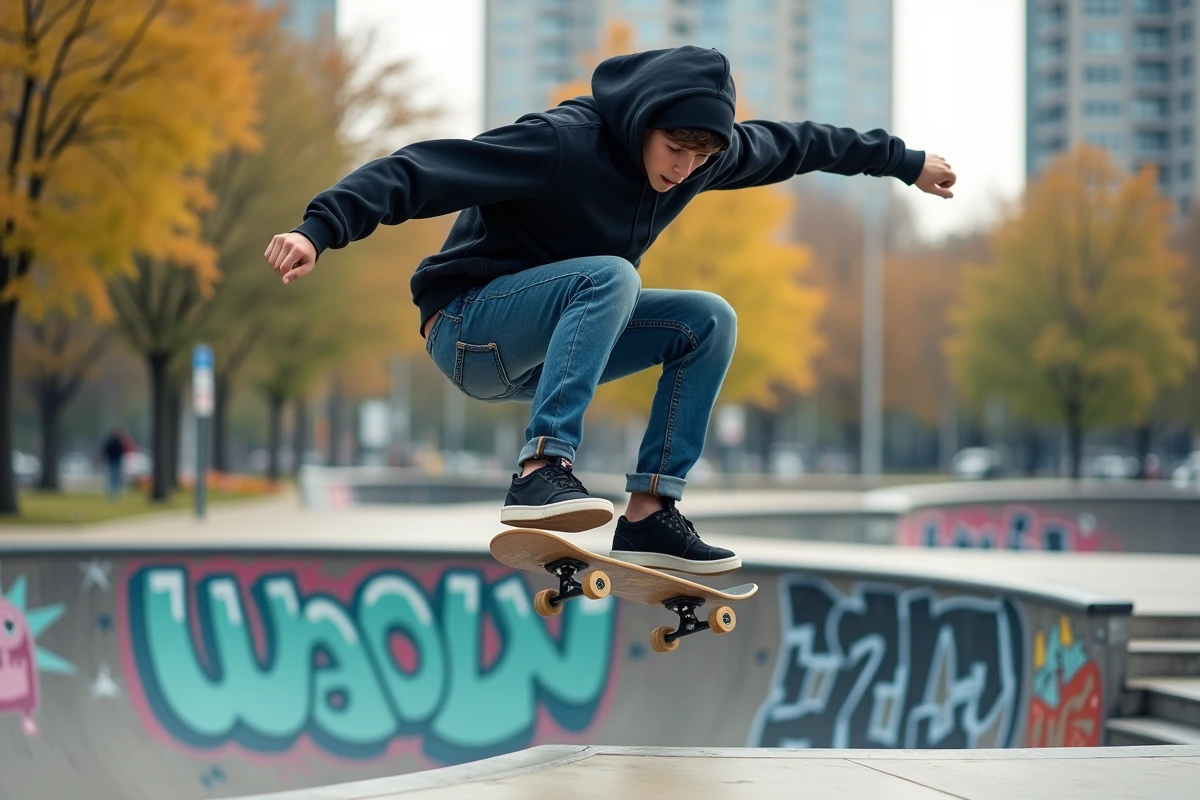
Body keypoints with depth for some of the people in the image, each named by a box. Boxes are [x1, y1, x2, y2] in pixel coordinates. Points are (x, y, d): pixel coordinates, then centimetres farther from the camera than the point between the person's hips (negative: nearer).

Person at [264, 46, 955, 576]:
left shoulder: (705, 154, -4)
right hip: (467, 332, -8)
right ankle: (543, 470, -39)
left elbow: (793, 143, 13)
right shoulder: (561, 142, -26)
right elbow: (419, 171, -32)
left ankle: (650, 514, -10)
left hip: (545, 351, 8)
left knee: (710, 321, -6)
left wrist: (905, 162, 24)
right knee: (610, 275, -32)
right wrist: (320, 229, -45)